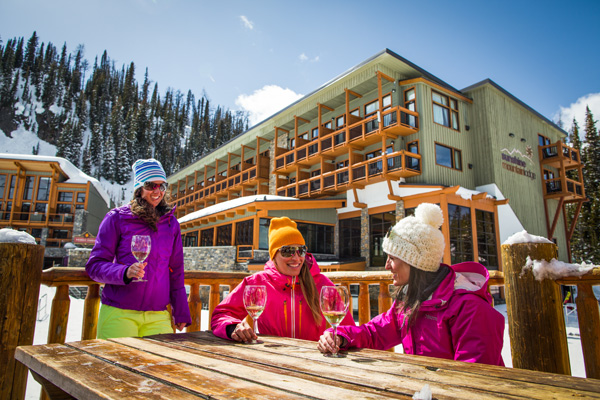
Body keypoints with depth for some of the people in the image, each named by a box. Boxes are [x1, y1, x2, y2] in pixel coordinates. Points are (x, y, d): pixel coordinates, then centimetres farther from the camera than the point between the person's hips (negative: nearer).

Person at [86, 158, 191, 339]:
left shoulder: (171, 222, 9)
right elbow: (94, 265, 0)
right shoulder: (117, 218, 1)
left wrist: (181, 312, 9)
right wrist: (125, 272, -20)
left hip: (158, 316, 2)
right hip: (119, 313, -2)